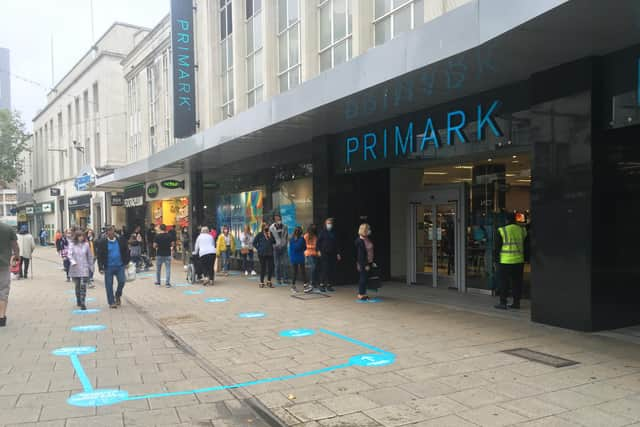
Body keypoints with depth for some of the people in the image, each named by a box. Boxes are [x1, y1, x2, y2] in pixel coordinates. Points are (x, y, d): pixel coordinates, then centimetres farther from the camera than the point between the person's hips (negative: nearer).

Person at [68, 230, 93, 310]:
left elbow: (90, 256, 8)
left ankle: (83, 303, -11)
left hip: (84, 268, -1)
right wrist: (73, 262, -29)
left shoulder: (86, 244, 1)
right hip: (75, 269, 1)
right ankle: (78, 301, 29)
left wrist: (91, 267, 10)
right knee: (77, 286, 13)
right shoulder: (72, 244, -1)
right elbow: (70, 255, -11)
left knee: (83, 286, -10)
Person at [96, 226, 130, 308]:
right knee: (109, 285, 3)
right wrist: (101, 268, -6)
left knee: (122, 281, -5)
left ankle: (118, 296, 22)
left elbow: (126, 251, 10)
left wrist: (126, 261, 3)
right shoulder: (102, 242, -3)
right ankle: (111, 302, 13)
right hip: (108, 267, -1)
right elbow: (100, 256, -2)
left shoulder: (121, 240, 2)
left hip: (119, 266, 1)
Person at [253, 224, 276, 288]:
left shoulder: (270, 234, 10)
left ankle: (269, 281, 16)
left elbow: (274, 242, 5)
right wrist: (258, 249, -3)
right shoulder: (260, 235, 0)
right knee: (263, 268, 1)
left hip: (270, 254, 3)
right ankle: (262, 282, 11)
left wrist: (270, 236, -6)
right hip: (262, 254, -3)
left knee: (271, 268, 1)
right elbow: (254, 243, 2)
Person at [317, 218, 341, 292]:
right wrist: (318, 250, -11)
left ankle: (329, 285, 11)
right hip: (324, 254, -4)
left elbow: (336, 244, 16)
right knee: (324, 269, -7)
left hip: (332, 254, 4)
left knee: (332, 270, 2)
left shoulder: (334, 233, 12)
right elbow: (318, 242, 1)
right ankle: (322, 285, -1)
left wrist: (338, 253, 12)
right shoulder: (322, 232, 2)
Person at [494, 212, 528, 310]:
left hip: (505, 261, -4)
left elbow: (498, 246, -5)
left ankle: (503, 303, 3)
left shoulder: (502, 231, -7)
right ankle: (516, 302, 13)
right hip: (519, 261, 4)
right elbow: (525, 246, 11)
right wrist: (524, 258, 19)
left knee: (504, 282, 2)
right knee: (517, 282, 10)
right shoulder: (522, 230, 6)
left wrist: (497, 258, 4)